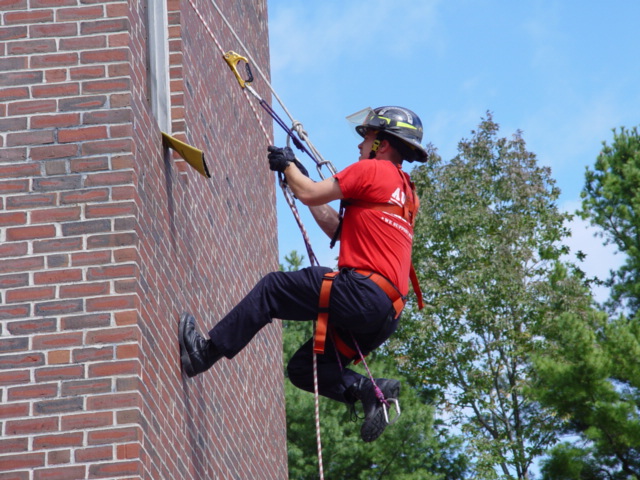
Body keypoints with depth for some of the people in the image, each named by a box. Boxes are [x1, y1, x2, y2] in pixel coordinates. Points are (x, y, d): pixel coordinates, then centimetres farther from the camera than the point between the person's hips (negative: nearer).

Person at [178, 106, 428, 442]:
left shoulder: (374, 170, -2)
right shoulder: (405, 191, 26)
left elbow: (309, 194, -5)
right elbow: (338, 229, 29)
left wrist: (288, 165, 15)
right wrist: (301, 177, 32)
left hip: (362, 291, -9)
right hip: (386, 311, 9)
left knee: (272, 289, -4)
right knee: (303, 368, 13)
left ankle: (207, 351, -6)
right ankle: (369, 390, -4)